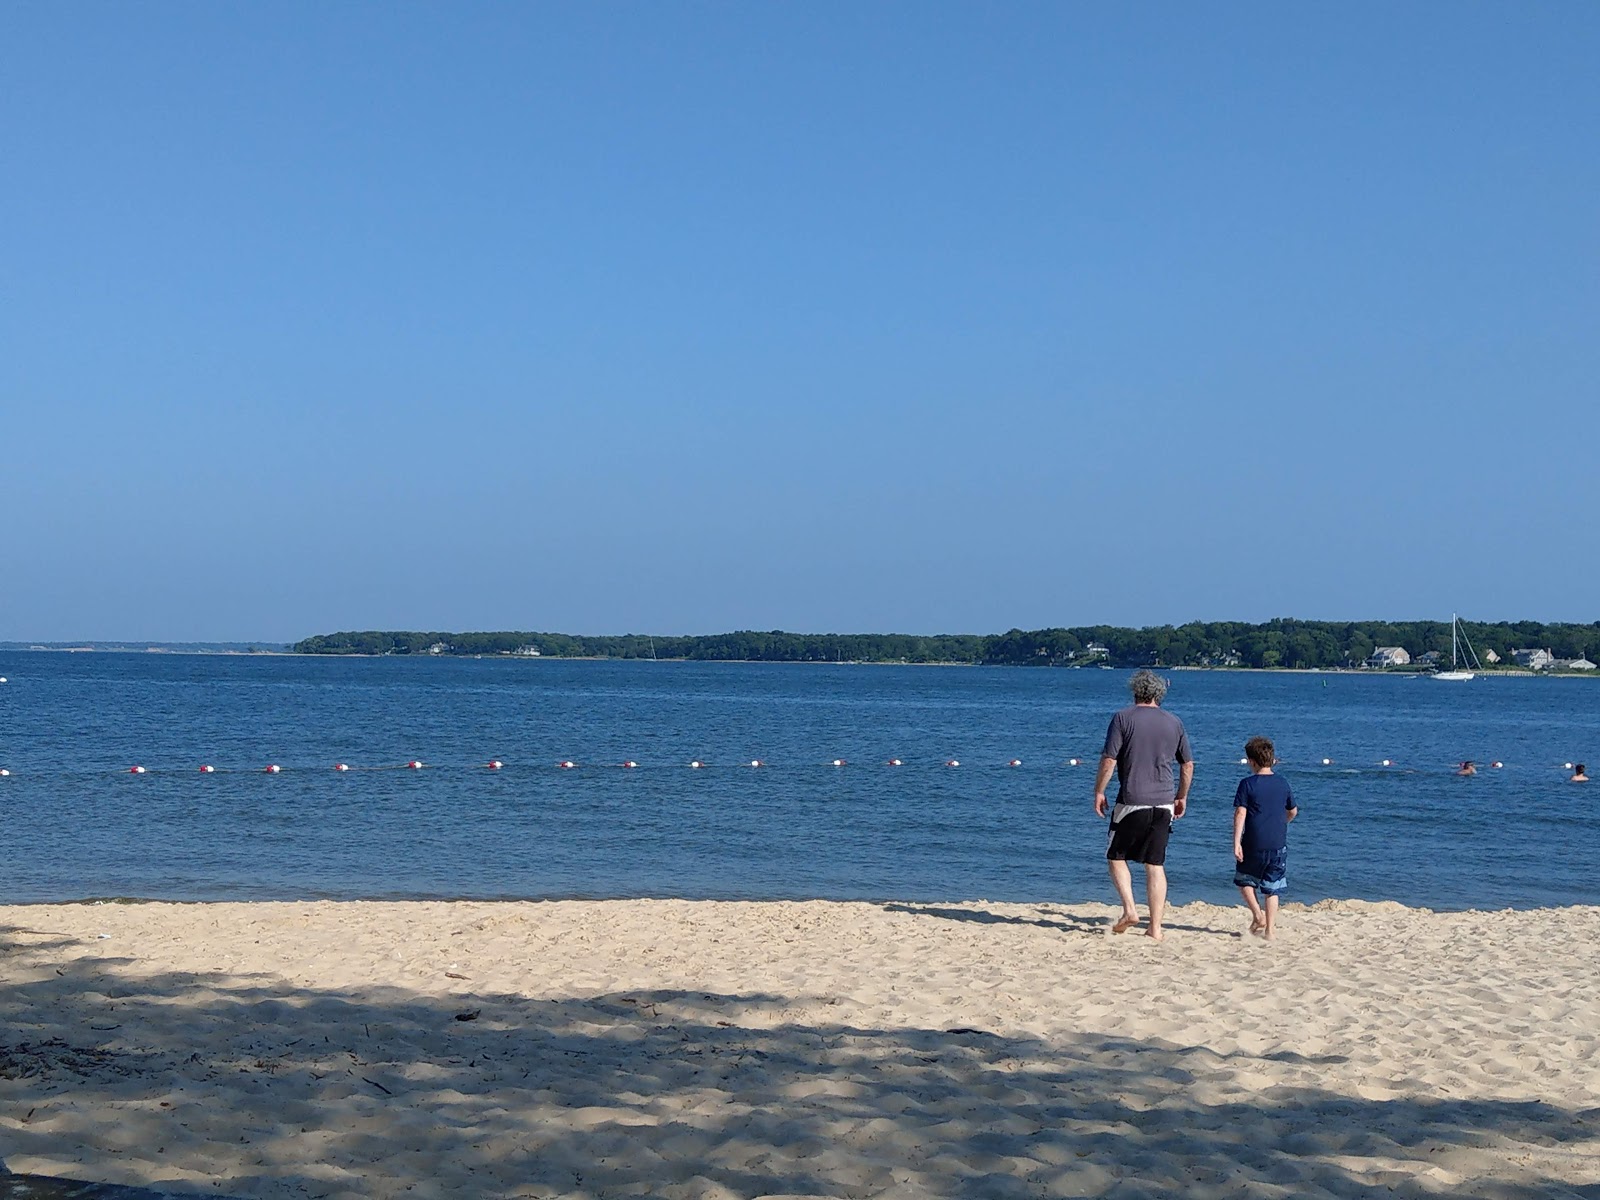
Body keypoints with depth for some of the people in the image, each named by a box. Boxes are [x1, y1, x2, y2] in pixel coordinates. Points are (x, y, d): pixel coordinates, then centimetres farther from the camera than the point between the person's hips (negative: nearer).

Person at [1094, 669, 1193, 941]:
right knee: (1156, 865, 7)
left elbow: (1109, 760, -9)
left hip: (1132, 801, -4)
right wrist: (1182, 797, 25)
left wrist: (1099, 792, 1)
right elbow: (1188, 765, 14)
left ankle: (1129, 910, -6)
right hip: (1164, 803, 4)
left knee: (1116, 857, 11)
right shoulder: (1174, 723, 9)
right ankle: (1155, 927, 4)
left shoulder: (1124, 718, -4)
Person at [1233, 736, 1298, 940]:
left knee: (1244, 881, 17)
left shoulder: (1247, 784, -7)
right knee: (1272, 889, 7)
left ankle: (1258, 915, 0)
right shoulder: (1282, 783, 6)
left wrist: (1236, 843, -14)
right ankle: (1270, 929, 4)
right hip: (1278, 845, 3)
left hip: (1253, 845, -3)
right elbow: (1293, 811, 18)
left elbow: (1240, 813, -13)